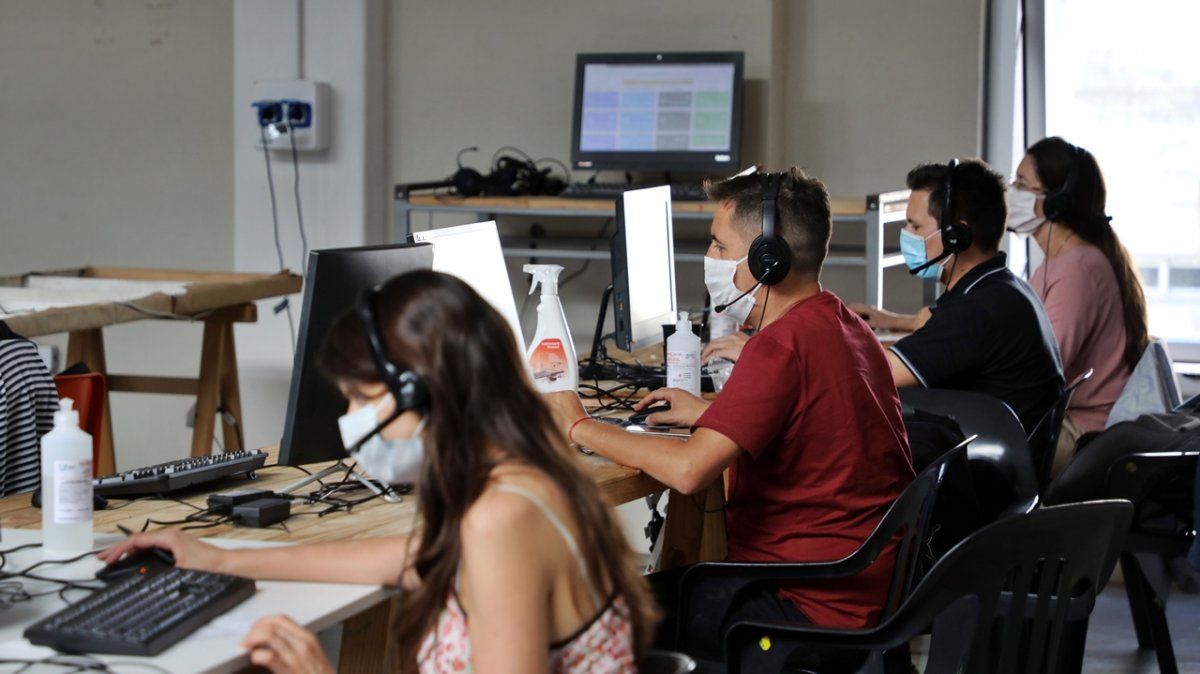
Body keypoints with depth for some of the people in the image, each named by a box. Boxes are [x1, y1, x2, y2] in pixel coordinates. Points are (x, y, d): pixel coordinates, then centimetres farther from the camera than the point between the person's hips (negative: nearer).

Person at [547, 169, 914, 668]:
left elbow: (688, 470, -28)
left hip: (817, 609, -10)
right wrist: (709, 415, 19)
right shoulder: (844, 324, 10)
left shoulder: (781, 345, -21)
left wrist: (580, 428, -14)